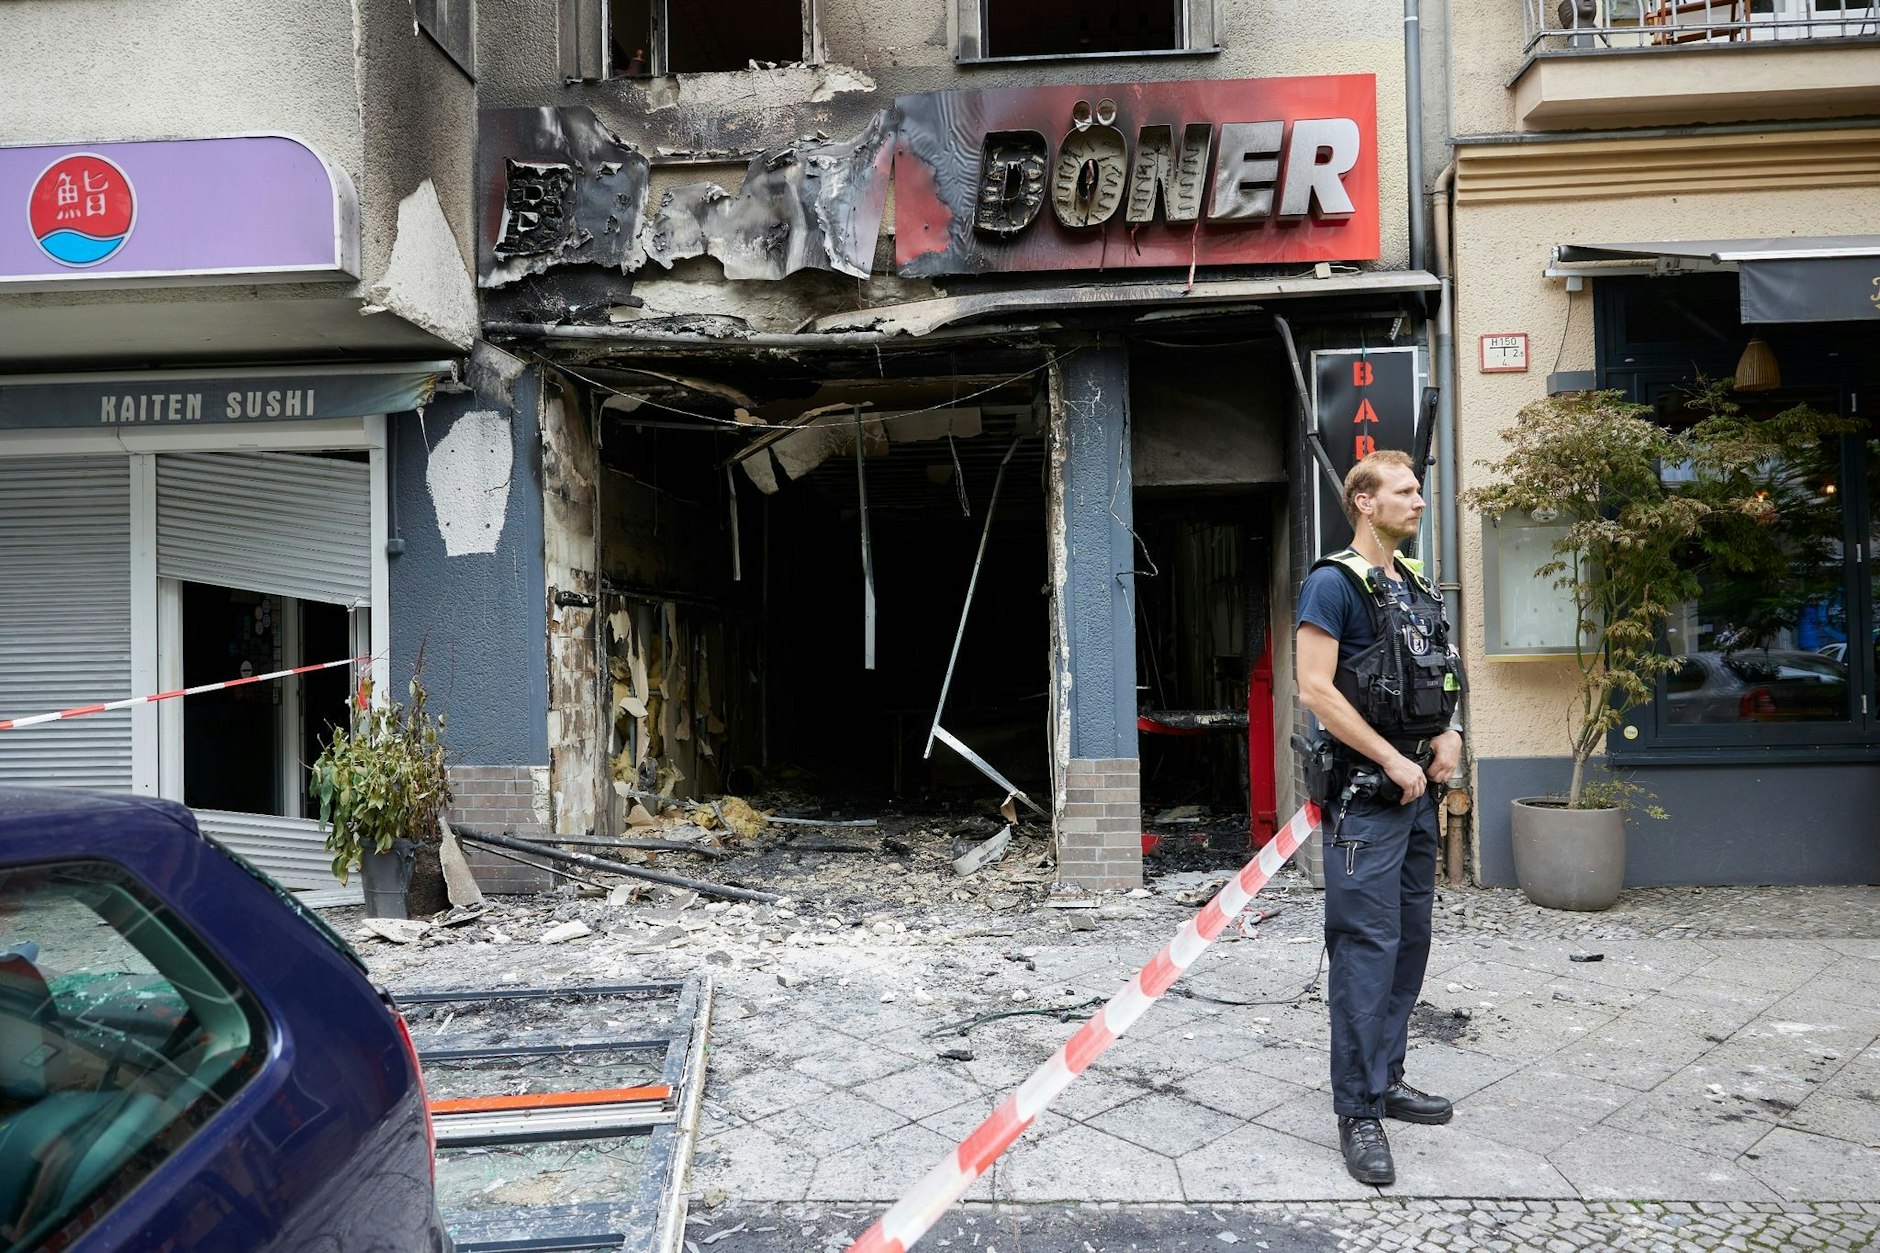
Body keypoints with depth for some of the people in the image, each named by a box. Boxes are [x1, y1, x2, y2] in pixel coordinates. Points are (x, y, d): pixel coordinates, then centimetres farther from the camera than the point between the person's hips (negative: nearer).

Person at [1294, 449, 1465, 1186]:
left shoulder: (1415, 585, 15)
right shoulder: (1334, 582, -10)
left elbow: (1442, 676, 24)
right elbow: (1315, 690, -18)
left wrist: (1450, 732, 3)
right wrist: (1394, 762, -16)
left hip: (1417, 793, 9)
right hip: (1364, 795, -8)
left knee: (1410, 940, 14)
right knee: (1367, 948, -7)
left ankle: (1385, 1079, 27)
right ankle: (1358, 1112, 2)